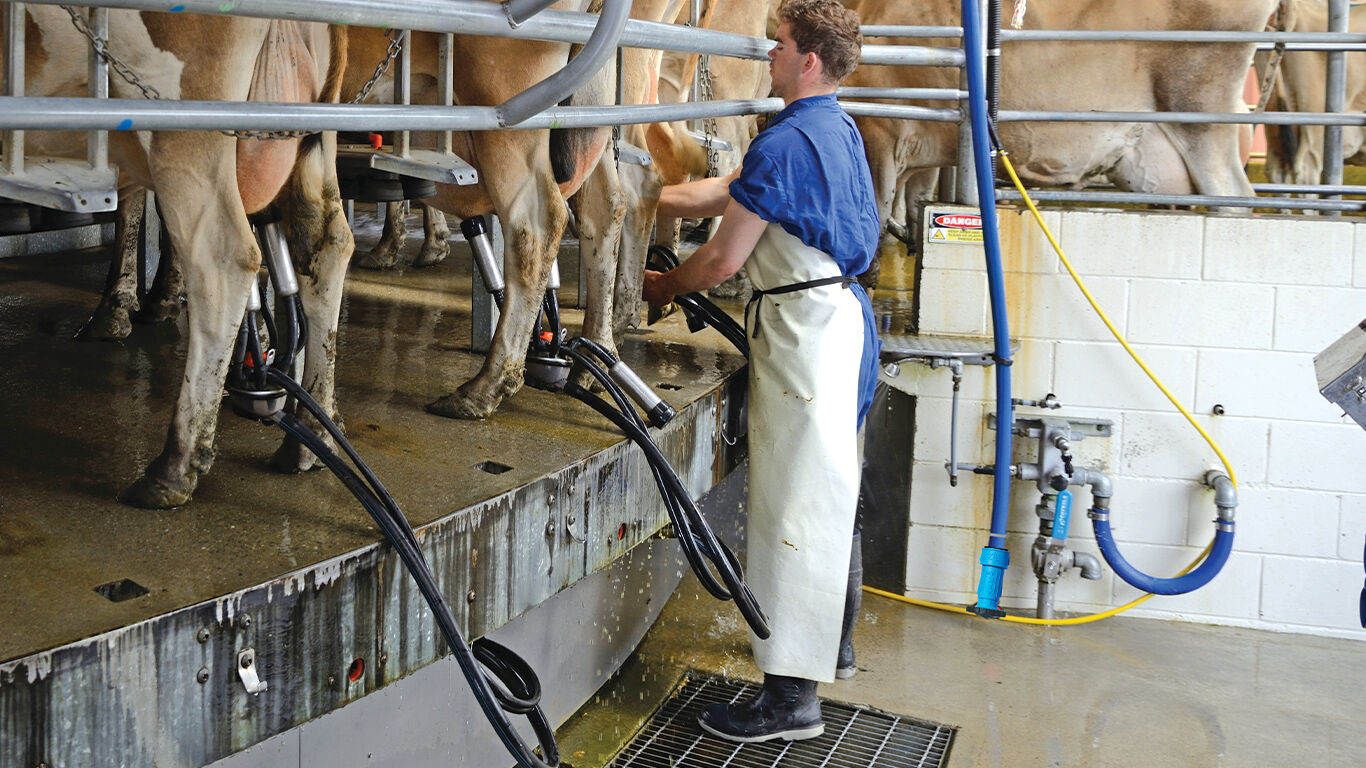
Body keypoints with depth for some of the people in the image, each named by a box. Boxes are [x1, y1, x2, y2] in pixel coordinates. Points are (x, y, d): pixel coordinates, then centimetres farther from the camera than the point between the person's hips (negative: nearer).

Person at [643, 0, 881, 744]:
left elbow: (724, 259, -13)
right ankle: (829, 639, 35)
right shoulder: (839, 130, 14)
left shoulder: (785, 142, -17)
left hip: (802, 323, -10)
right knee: (826, 493, 20)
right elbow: (720, 193, 19)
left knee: (794, 504, -8)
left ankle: (791, 695, -4)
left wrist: (662, 286, 5)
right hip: (839, 314, 10)